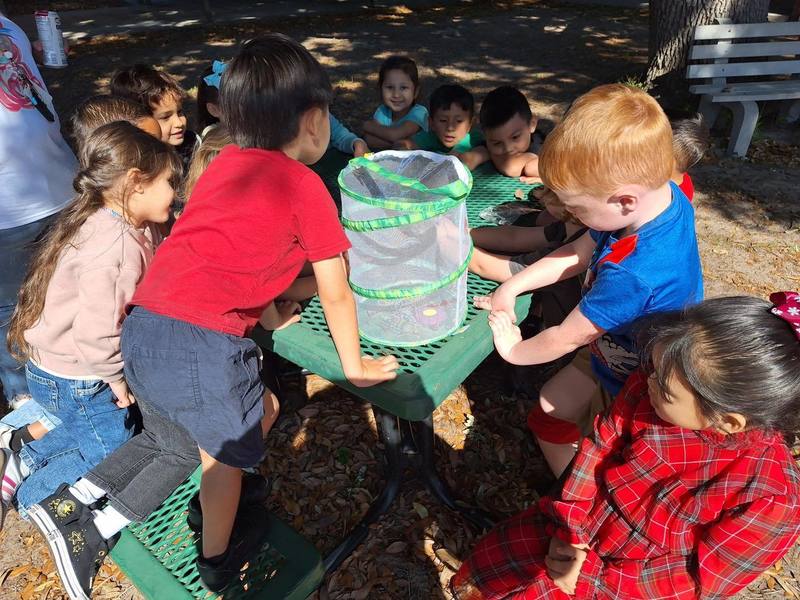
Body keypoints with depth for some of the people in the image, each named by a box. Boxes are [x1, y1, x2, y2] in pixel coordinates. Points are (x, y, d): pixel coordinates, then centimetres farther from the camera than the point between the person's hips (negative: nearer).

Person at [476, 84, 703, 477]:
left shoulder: (631, 273, -44)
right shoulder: (663, 195, -18)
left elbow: (566, 338, -26)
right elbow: (577, 252, -4)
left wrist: (513, 350, -6)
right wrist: (511, 288, -7)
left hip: (632, 384, -8)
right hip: (609, 351, 8)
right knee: (548, 415, 19)